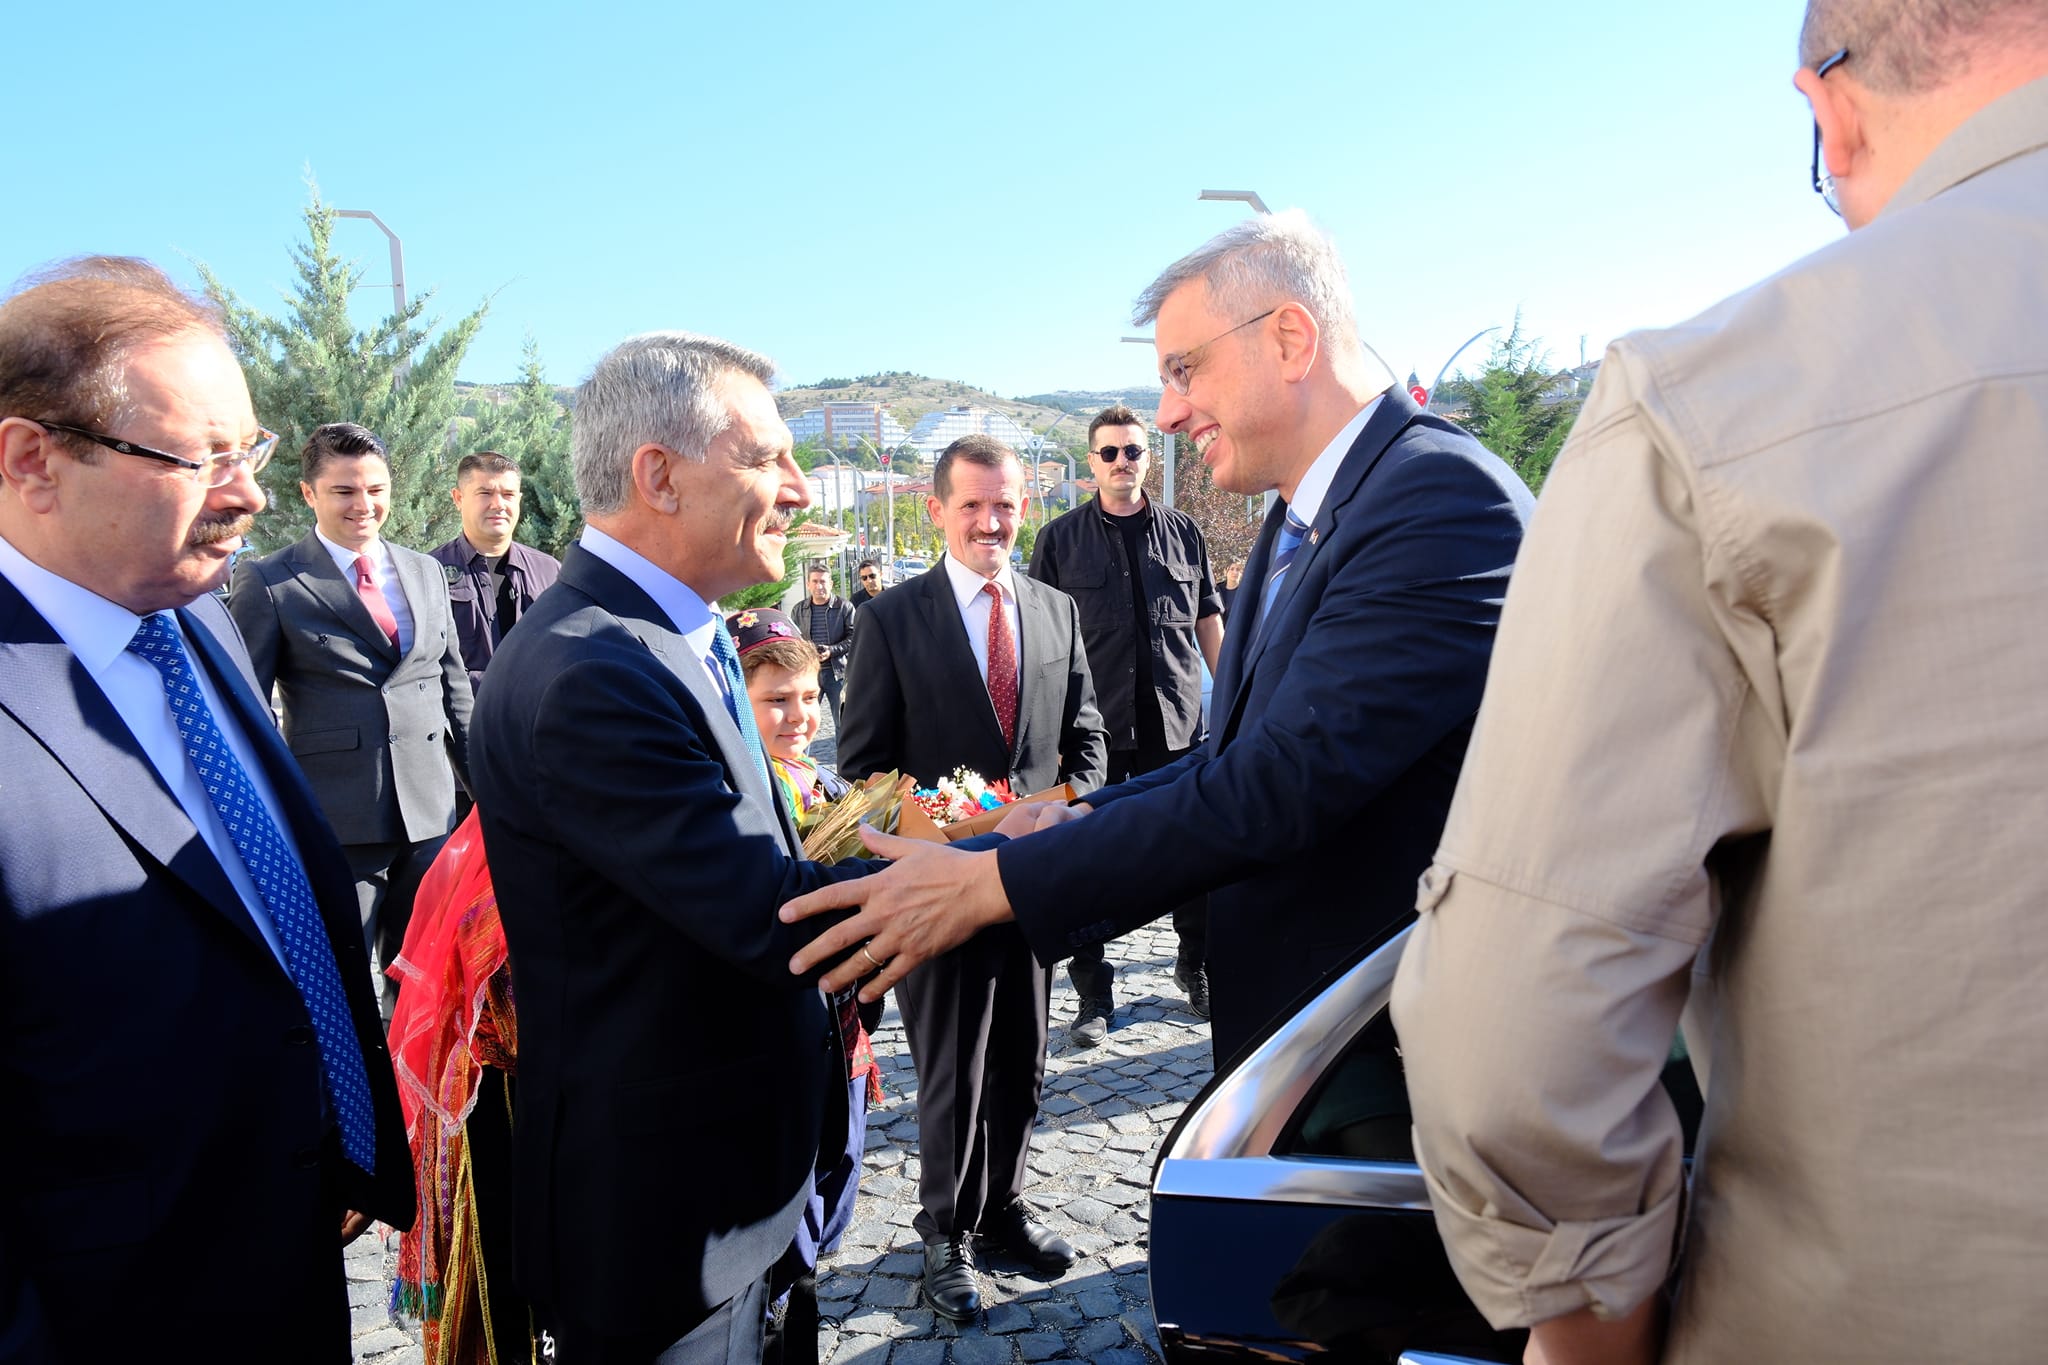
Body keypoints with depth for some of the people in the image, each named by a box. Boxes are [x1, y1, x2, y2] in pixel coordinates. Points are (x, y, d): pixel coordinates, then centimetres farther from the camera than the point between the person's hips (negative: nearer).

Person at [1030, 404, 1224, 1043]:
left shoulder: (1184, 533, 9)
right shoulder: (1060, 539, 3)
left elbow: (1209, 620, 15)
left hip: (1177, 719, 2)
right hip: (1093, 725, -1)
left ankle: (1197, 966, 28)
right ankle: (1093, 994, 18)